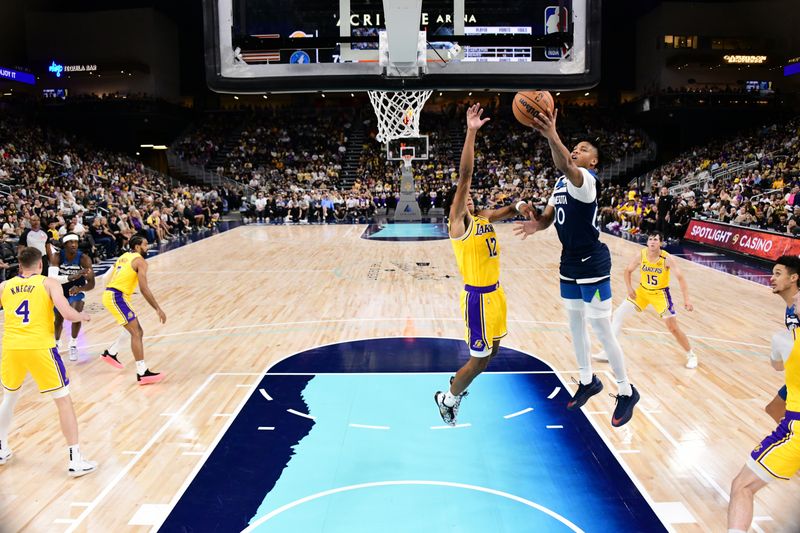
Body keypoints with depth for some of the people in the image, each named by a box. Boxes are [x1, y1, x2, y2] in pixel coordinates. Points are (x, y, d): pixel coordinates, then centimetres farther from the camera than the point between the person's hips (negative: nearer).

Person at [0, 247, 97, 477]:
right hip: (40, 347, -4)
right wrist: (84, 316, 10)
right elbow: (68, 315, -11)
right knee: (63, 400, 4)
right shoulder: (49, 283, 1)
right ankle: (75, 460, 2)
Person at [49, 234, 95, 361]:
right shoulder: (57, 257, -26)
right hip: (60, 290, 1)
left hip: (76, 290, -1)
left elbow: (91, 283, -29)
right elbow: (51, 277, -39)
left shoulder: (84, 258, -27)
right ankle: (57, 343, 44)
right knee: (58, 319, 14)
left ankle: (73, 345, 0)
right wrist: (72, 277, -54)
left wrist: (79, 289, -50)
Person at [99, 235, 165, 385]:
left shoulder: (124, 257, 20)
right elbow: (144, 289, -16)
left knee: (134, 328, 24)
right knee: (137, 333, -11)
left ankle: (110, 353, 33)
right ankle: (142, 373, -16)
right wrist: (158, 309, -15)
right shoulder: (140, 261, -7)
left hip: (110, 295, 9)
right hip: (116, 297, -9)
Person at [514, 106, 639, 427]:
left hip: (592, 263, -9)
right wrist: (537, 223, -16)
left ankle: (626, 392, 14)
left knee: (601, 329, -3)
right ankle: (588, 381, 35)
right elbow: (549, 216, 8)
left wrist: (552, 137, -58)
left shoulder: (585, 178, -17)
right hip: (570, 262, 9)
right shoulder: (561, 182, 10)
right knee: (575, 323, 17)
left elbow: (566, 167, -40)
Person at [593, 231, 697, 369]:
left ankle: (691, 355, 19)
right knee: (618, 314, 0)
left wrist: (686, 300, -34)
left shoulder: (667, 259, -22)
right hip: (642, 291, 4)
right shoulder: (641, 255, -14)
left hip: (660, 294, -3)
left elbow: (680, 278, -25)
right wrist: (629, 288, -12)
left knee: (673, 328, -6)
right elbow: (628, 270, 1)